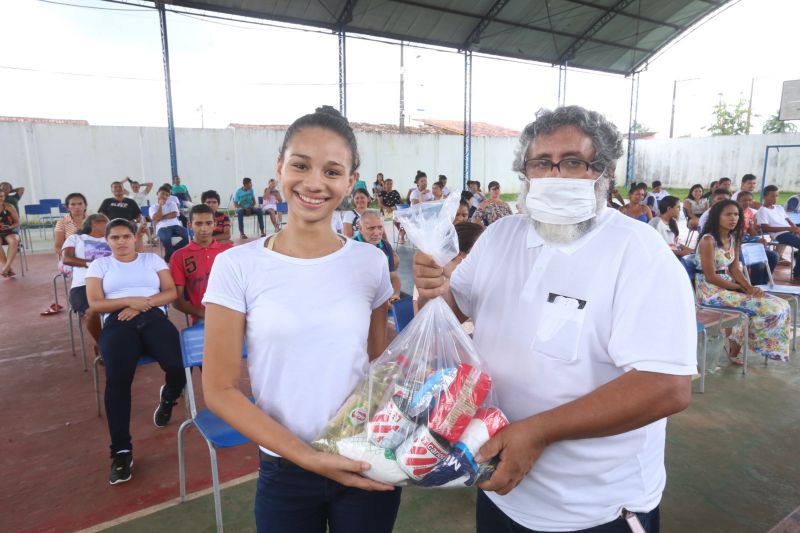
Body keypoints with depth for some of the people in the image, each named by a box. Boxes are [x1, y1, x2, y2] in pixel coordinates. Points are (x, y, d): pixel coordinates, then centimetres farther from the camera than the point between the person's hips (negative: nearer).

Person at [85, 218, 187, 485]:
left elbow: (171, 292, 9)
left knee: (177, 368, -25)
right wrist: (131, 300, -8)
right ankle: (121, 451, -19)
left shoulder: (152, 259, 19)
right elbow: (95, 304, 7)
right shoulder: (99, 265, 18)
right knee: (117, 379, -28)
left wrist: (143, 304, -8)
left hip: (154, 317, 0)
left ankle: (168, 398, 14)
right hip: (117, 323, 0)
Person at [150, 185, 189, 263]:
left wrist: (162, 218, -4)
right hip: (162, 227, -2)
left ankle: (170, 254, -15)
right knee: (165, 238, -40)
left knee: (186, 234, -32)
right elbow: (157, 218, -3)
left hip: (175, 225, 2)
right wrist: (160, 205, 2)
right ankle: (173, 255, -13)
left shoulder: (172, 204, 21)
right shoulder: (152, 208, 17)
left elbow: (174, 214, 1)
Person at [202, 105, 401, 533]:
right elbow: (220, 390, -8)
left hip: (367, 467, 2)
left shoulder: (371, 262, -5)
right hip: (284, 472, -1)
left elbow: (379, 367, 6)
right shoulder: (237, 266, -11)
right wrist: (305, 456, -15)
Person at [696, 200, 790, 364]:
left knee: (780, 306, -1)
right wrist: (742, 288, -12)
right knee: (769, 308, -15)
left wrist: (749, 287, -11)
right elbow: (711, 277, -19)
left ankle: (736, 344, 7)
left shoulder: (734, 238, 9)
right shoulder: (708, 241, -18)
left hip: (729, 286, 8)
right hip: (712, 290, -8)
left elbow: (735, 269, 7)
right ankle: (734, 347, 5)